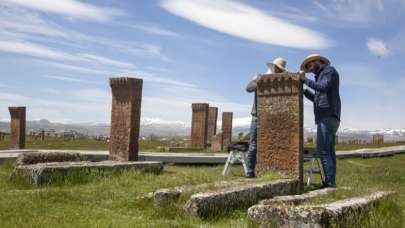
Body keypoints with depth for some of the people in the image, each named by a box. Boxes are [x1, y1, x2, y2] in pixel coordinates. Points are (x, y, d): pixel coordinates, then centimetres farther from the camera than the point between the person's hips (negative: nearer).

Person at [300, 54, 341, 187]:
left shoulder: (329, 70, 0)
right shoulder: (322, 76, 27)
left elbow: (323, 87, -18)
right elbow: (316, 99, 25)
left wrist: (305, 80, -11)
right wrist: (303, 90, 18)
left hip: (327, 116, -10)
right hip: (327, 117, 10)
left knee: (323, 150, -15)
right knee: (328, 151, 5)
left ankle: (330, 181, -17)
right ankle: (330, 182, 4)